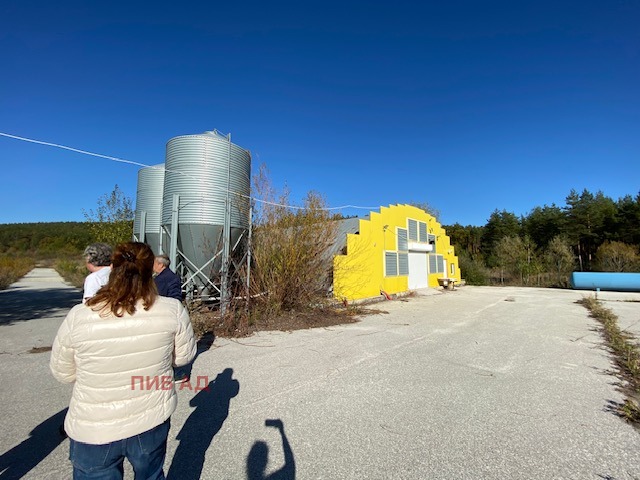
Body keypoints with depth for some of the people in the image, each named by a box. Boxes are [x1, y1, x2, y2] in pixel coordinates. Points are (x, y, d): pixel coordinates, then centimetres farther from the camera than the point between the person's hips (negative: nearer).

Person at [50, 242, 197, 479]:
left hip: (95, 431, -1)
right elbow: (184, 356, -4)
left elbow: (63, 373, -3)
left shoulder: (78, 317, -20)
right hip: (152, 420, 1)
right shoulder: (172, 310, -20)